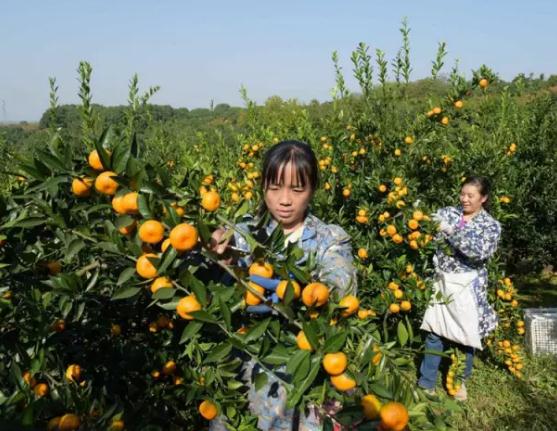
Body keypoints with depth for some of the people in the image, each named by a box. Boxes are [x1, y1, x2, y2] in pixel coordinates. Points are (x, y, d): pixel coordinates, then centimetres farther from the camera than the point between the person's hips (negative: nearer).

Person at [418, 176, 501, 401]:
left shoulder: (491, 225, -4)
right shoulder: (448, 212, 4)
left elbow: (480, 252, -20)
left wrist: (453, 231, -26)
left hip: (468, 287, -2)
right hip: (442, 283, 2)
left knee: (465, 336, 10)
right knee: (434, 333, 4)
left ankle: (460, 381, 33)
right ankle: (426, 384, 15)